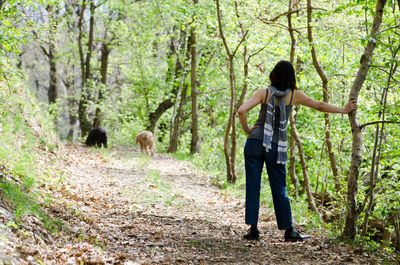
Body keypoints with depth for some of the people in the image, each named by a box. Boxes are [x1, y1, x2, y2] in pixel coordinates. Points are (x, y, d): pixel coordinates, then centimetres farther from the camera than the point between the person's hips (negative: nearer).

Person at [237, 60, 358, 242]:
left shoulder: (263, 93, -3)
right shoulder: (293, 95, 0)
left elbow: (241, 111, -16)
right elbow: (319, 106, 8)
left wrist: (246, 130, -1)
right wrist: (343, 110, 19)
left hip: (255, 142, -1)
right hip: (276, 147, 1)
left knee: (252, 186, 5)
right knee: (279, 190, 8)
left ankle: (253, 229, 5)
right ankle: (289, 231, 12)